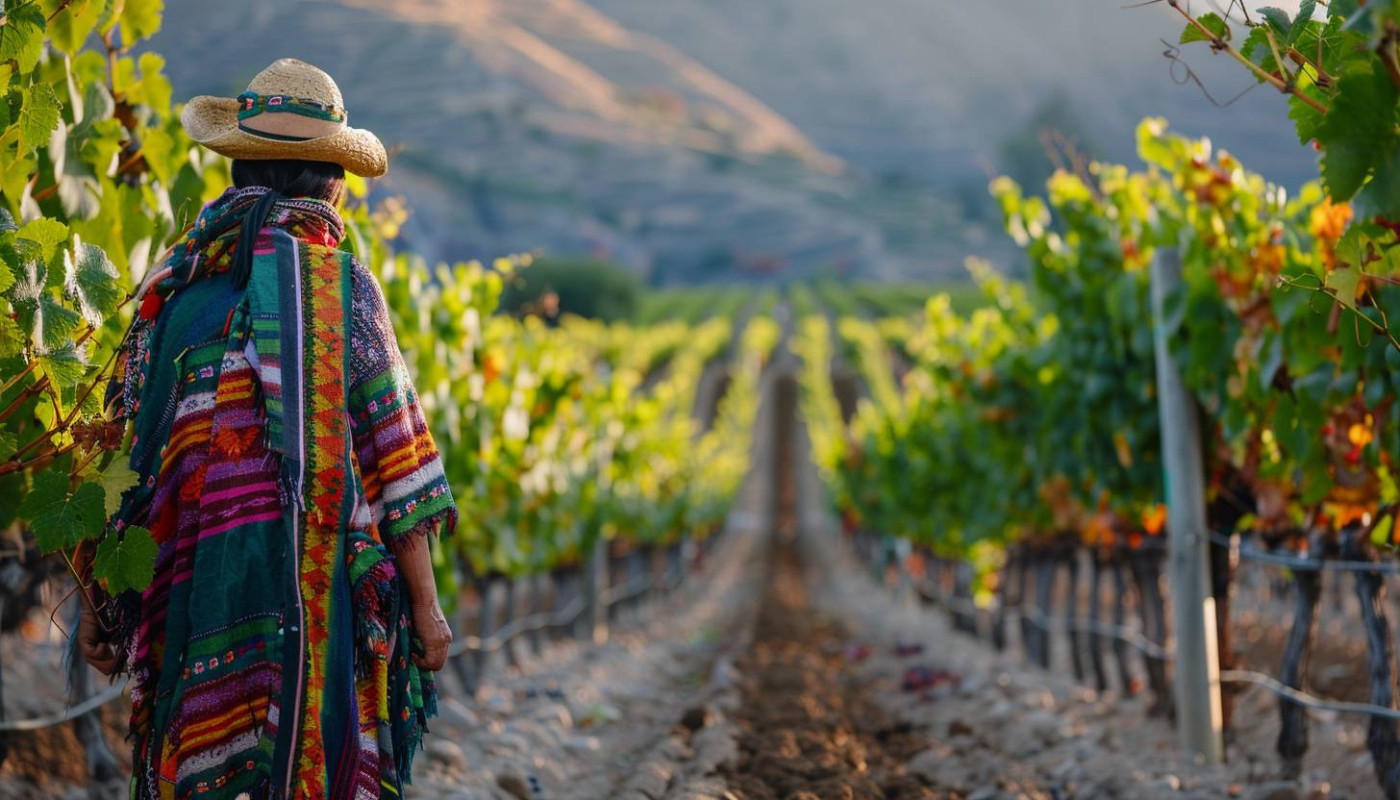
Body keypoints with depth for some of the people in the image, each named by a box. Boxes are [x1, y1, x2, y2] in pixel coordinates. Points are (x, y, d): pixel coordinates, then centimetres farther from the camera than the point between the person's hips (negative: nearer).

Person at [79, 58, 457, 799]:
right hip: (320, 591, -3)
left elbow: (123, 454, 8)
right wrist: (425, 602, 2)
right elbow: (394, 467, -5)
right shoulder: (342, 286, -4)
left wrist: (99, 602, 15)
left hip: (195, 592, 3)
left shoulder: (173, 287, 6)